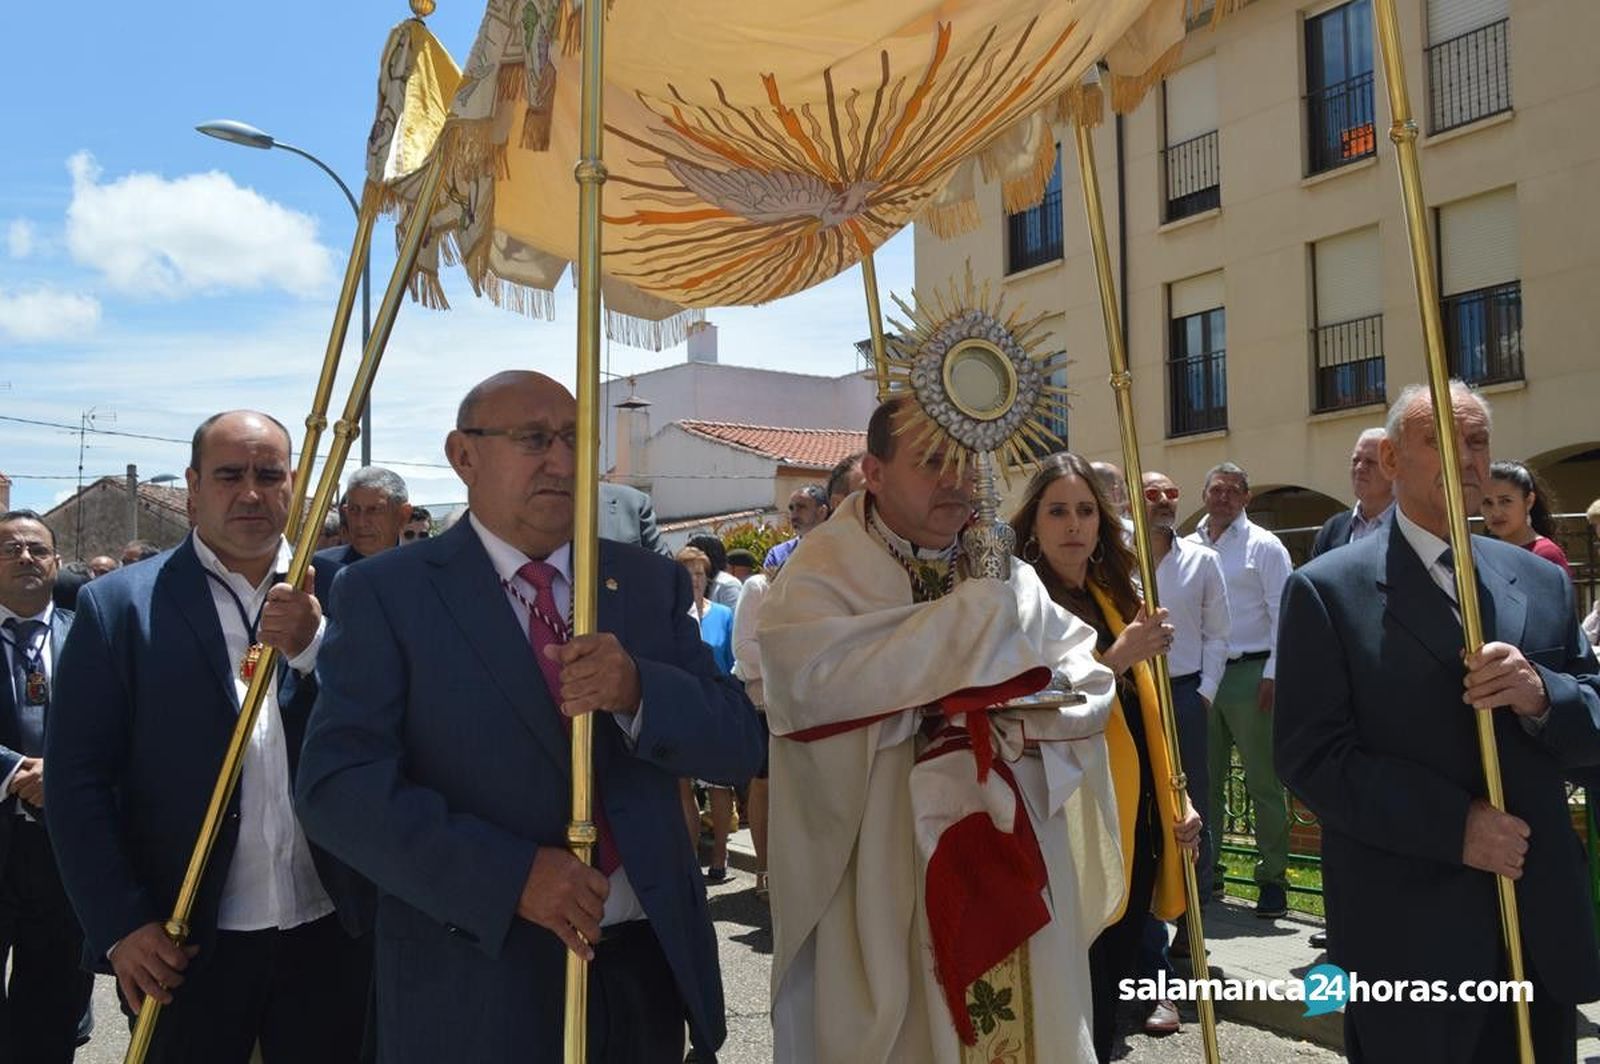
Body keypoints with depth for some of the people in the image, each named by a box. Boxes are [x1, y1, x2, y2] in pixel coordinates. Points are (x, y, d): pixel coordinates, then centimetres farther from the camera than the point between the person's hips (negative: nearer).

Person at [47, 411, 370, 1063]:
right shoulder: (120, 605, -2)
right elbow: (77, 778, -4)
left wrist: (312, 647, -20)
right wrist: (121, 925, -9)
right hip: (185, 948, -2)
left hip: (328, 936, 2)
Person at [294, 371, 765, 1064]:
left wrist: (638, 691, -20)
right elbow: (336, 785, -14)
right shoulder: (384, 593, -5)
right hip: (478, 985, -3)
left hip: (650, 967, 4)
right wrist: (508, 874, -23)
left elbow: (738, 746, 0)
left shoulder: (650, 583, 5)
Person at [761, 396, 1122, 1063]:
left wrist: (1004, 712, -15)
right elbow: (813, 681, -27)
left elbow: (1090, 689, 6)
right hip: (886, 888, -4)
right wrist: (976, 612, -19)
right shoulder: (820, 578, -7)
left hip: (1016, 877, 5)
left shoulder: (1008, 577, 10)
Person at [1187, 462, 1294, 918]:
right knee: (1203, 780, 11)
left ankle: (1273, 879, 7)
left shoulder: (1263, 546, 0)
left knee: (1263, 783, -1)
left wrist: (1272, 675, -10)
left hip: (1249, 673, -4)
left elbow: (1283, 614, -4)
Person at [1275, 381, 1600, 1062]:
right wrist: (1454, 825, -20)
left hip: (1544, 929, 5)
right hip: (1409, 936, -4)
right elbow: (1309, 756, -12)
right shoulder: (1328, 590, -6)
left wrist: (1542, 696, -15)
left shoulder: (1542, 582, 9)